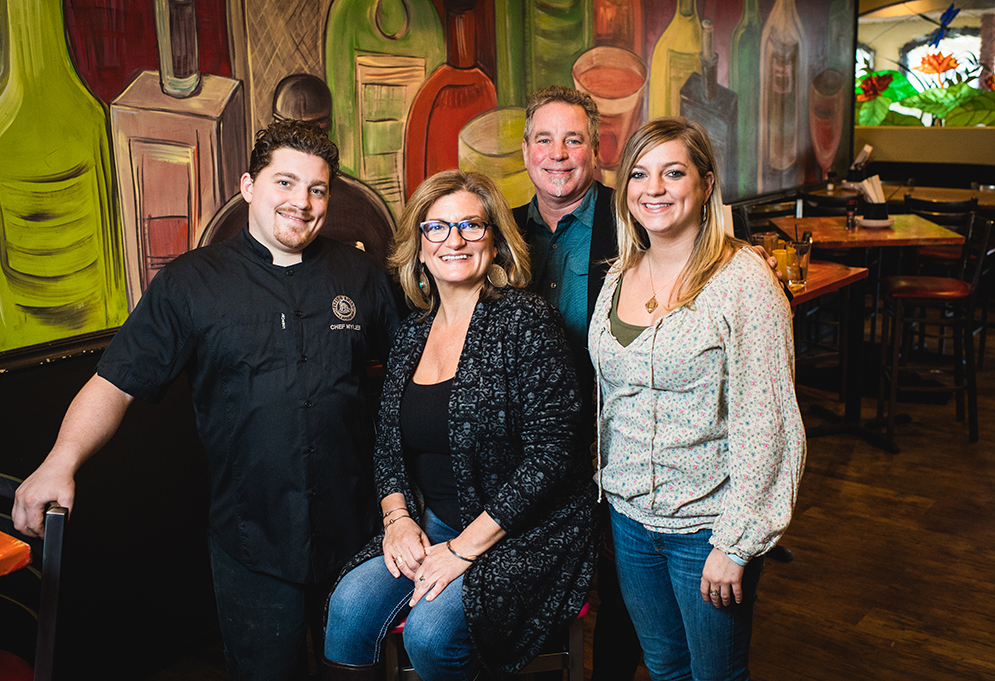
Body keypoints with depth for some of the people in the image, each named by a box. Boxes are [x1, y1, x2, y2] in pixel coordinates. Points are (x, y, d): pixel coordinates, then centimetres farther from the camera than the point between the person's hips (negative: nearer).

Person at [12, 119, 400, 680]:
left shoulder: (361, 275, 3)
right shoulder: (190, 283, -1)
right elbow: (117, 383, -4)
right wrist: (61, 462, -19)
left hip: (359, 536, 2)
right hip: (252, 547, -1)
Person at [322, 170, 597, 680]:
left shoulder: (526, 321, -12)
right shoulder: (412, 336, 7)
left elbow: (550, 452, -17)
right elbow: (389, 446, 16)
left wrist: (465, 546, -18)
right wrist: (397, 517, -4)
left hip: (526, 534, -5)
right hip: (431, 526, 5)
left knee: (430, 630, -25)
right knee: (348, 608, -17)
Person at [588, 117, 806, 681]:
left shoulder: (743, 279, -15)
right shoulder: (619, 277, 4)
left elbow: (766, 423, -17)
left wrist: (735, 542, -18)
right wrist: (611, 484, 15)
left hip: (707, 523, -5)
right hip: (630, 515, 6)